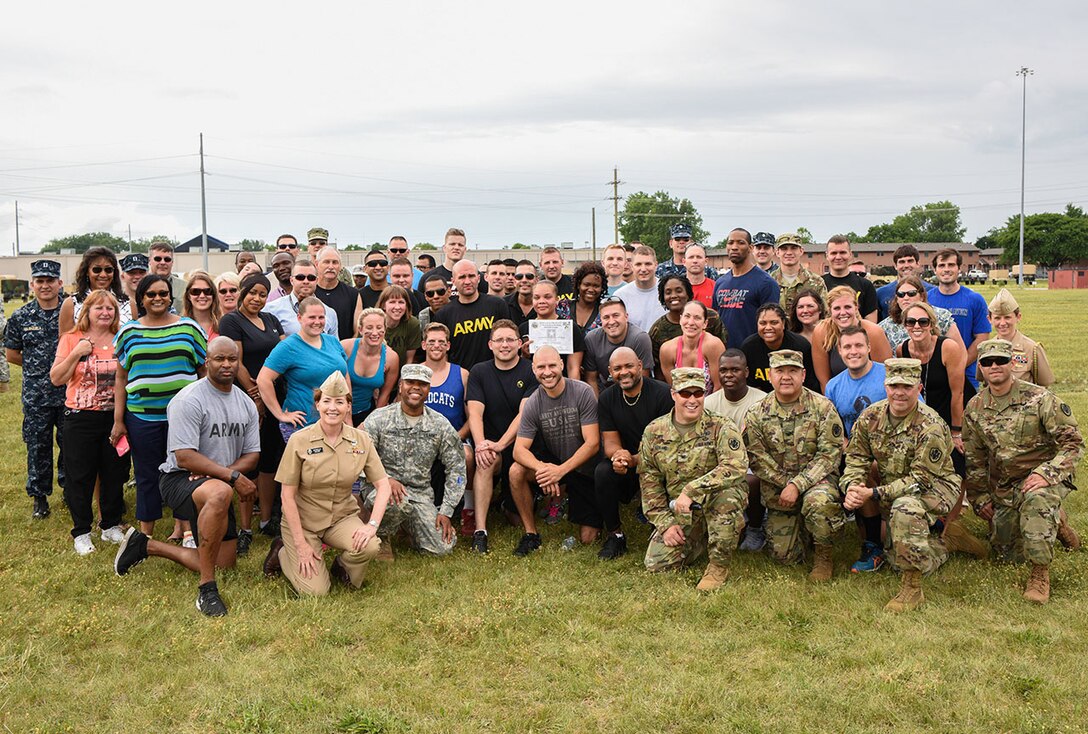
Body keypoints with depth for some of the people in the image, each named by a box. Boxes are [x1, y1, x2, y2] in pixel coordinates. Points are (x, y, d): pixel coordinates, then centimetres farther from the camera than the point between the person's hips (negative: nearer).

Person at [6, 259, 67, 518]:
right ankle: (40, 497, 22)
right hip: (35, 396, 1)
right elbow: (11, 354, 10)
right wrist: (37, 366, 4)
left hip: (69, 393, -1)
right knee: (37, 447, 8)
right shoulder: (20, 317, 2)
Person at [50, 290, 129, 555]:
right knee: (80, 476, 5)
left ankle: (111, 526, 26)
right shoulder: (71, 339, -2)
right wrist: (76, 354, -15)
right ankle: (81, 532, 17)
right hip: (81, 419, -2)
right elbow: (56, 379, -6)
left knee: (114, 474, 10)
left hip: (114, 416, 2)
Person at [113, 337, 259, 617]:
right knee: (219, 493, -43)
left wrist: (218, 471, -14)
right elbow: (184, 457, -21)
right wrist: (232, 477, -23)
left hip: (215, 483, 8)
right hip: (179, 479, -7)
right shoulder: (189, 400, -15)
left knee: (225, 565, 5)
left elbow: (252, 454, 6)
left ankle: (146, 545, 23)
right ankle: (206, 590, -32)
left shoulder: (246, 404, 7)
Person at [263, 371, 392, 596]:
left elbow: (383, 486, -4)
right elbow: (288, 496, -10)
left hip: (342, 517, 2)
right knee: (315, 591, -13)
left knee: (370, 546, -29)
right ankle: (282, 552, 18)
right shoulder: (299, 441, -13)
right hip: (302, 520, -2)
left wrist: (372, 524, -19)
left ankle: (342, 566, 7)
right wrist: (301, 544, -13)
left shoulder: (361, 440, -6)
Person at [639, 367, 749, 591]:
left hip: (717, 505, -4)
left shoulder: (721, 428, -13)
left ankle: (719, 565, -16)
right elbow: (649, 482, 5)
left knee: (726, 494, -37)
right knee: (656, 563, -11)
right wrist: (665, 523, -4)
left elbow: (736, 466, -30)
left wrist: (691, 490, -34)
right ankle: (701, 540, 20)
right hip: (678, 513, 4)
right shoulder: (654, 432, 0)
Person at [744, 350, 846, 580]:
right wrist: (787, 483, -15)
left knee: (818, 501, -38)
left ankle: (823, 556, -10)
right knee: (784, 556, -3)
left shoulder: (822, 407, -8)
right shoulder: (757, 415, -2)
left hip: (818, 479, -2)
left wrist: (797, 485, -21)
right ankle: (799, 526, 33)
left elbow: (830, 454, -13)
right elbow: (757, 460, -3)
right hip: (777, 490, 2)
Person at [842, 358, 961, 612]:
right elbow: (856, 458, -2)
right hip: (890, 484, 9)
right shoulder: (871, 416, -7)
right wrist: (852, 486, -25)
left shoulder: (930, 427, -25)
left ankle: (912, 589, -22)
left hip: (935, 487, -8)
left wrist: (874, 494, -33)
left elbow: (921, 479, -26)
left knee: (905, 507, -36)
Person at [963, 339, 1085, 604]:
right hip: (1003, 489, 5)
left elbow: (1073, 442, -12)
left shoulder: (1039, 399, -12)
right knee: (1007, 553, 4)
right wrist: (980, 499, 8)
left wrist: (1046, 473, -25)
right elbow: (973, 459, 11)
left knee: (1036, 498, -40)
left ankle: (1041, 574, -25)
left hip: (1043, 477, -5)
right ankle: (1053, 520, 32)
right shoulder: (974, 409, 1)